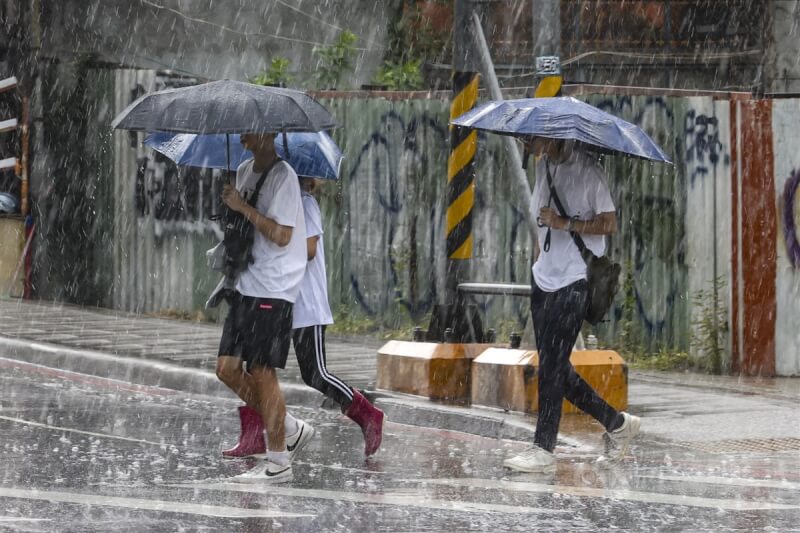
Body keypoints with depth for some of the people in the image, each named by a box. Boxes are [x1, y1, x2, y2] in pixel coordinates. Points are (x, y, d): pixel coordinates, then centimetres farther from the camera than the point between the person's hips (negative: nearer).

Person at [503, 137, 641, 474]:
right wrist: (540, 251, 13)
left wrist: (565, 224, -22)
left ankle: (544, 450, -5)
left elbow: (609, 224, -15)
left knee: (552, 364, -9)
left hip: (574, 281, -8)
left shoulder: (586, 171, -13)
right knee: (553, 366, 10)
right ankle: (616, 423, 24)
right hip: (545, 278, 9)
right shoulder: (543, 166, 11)